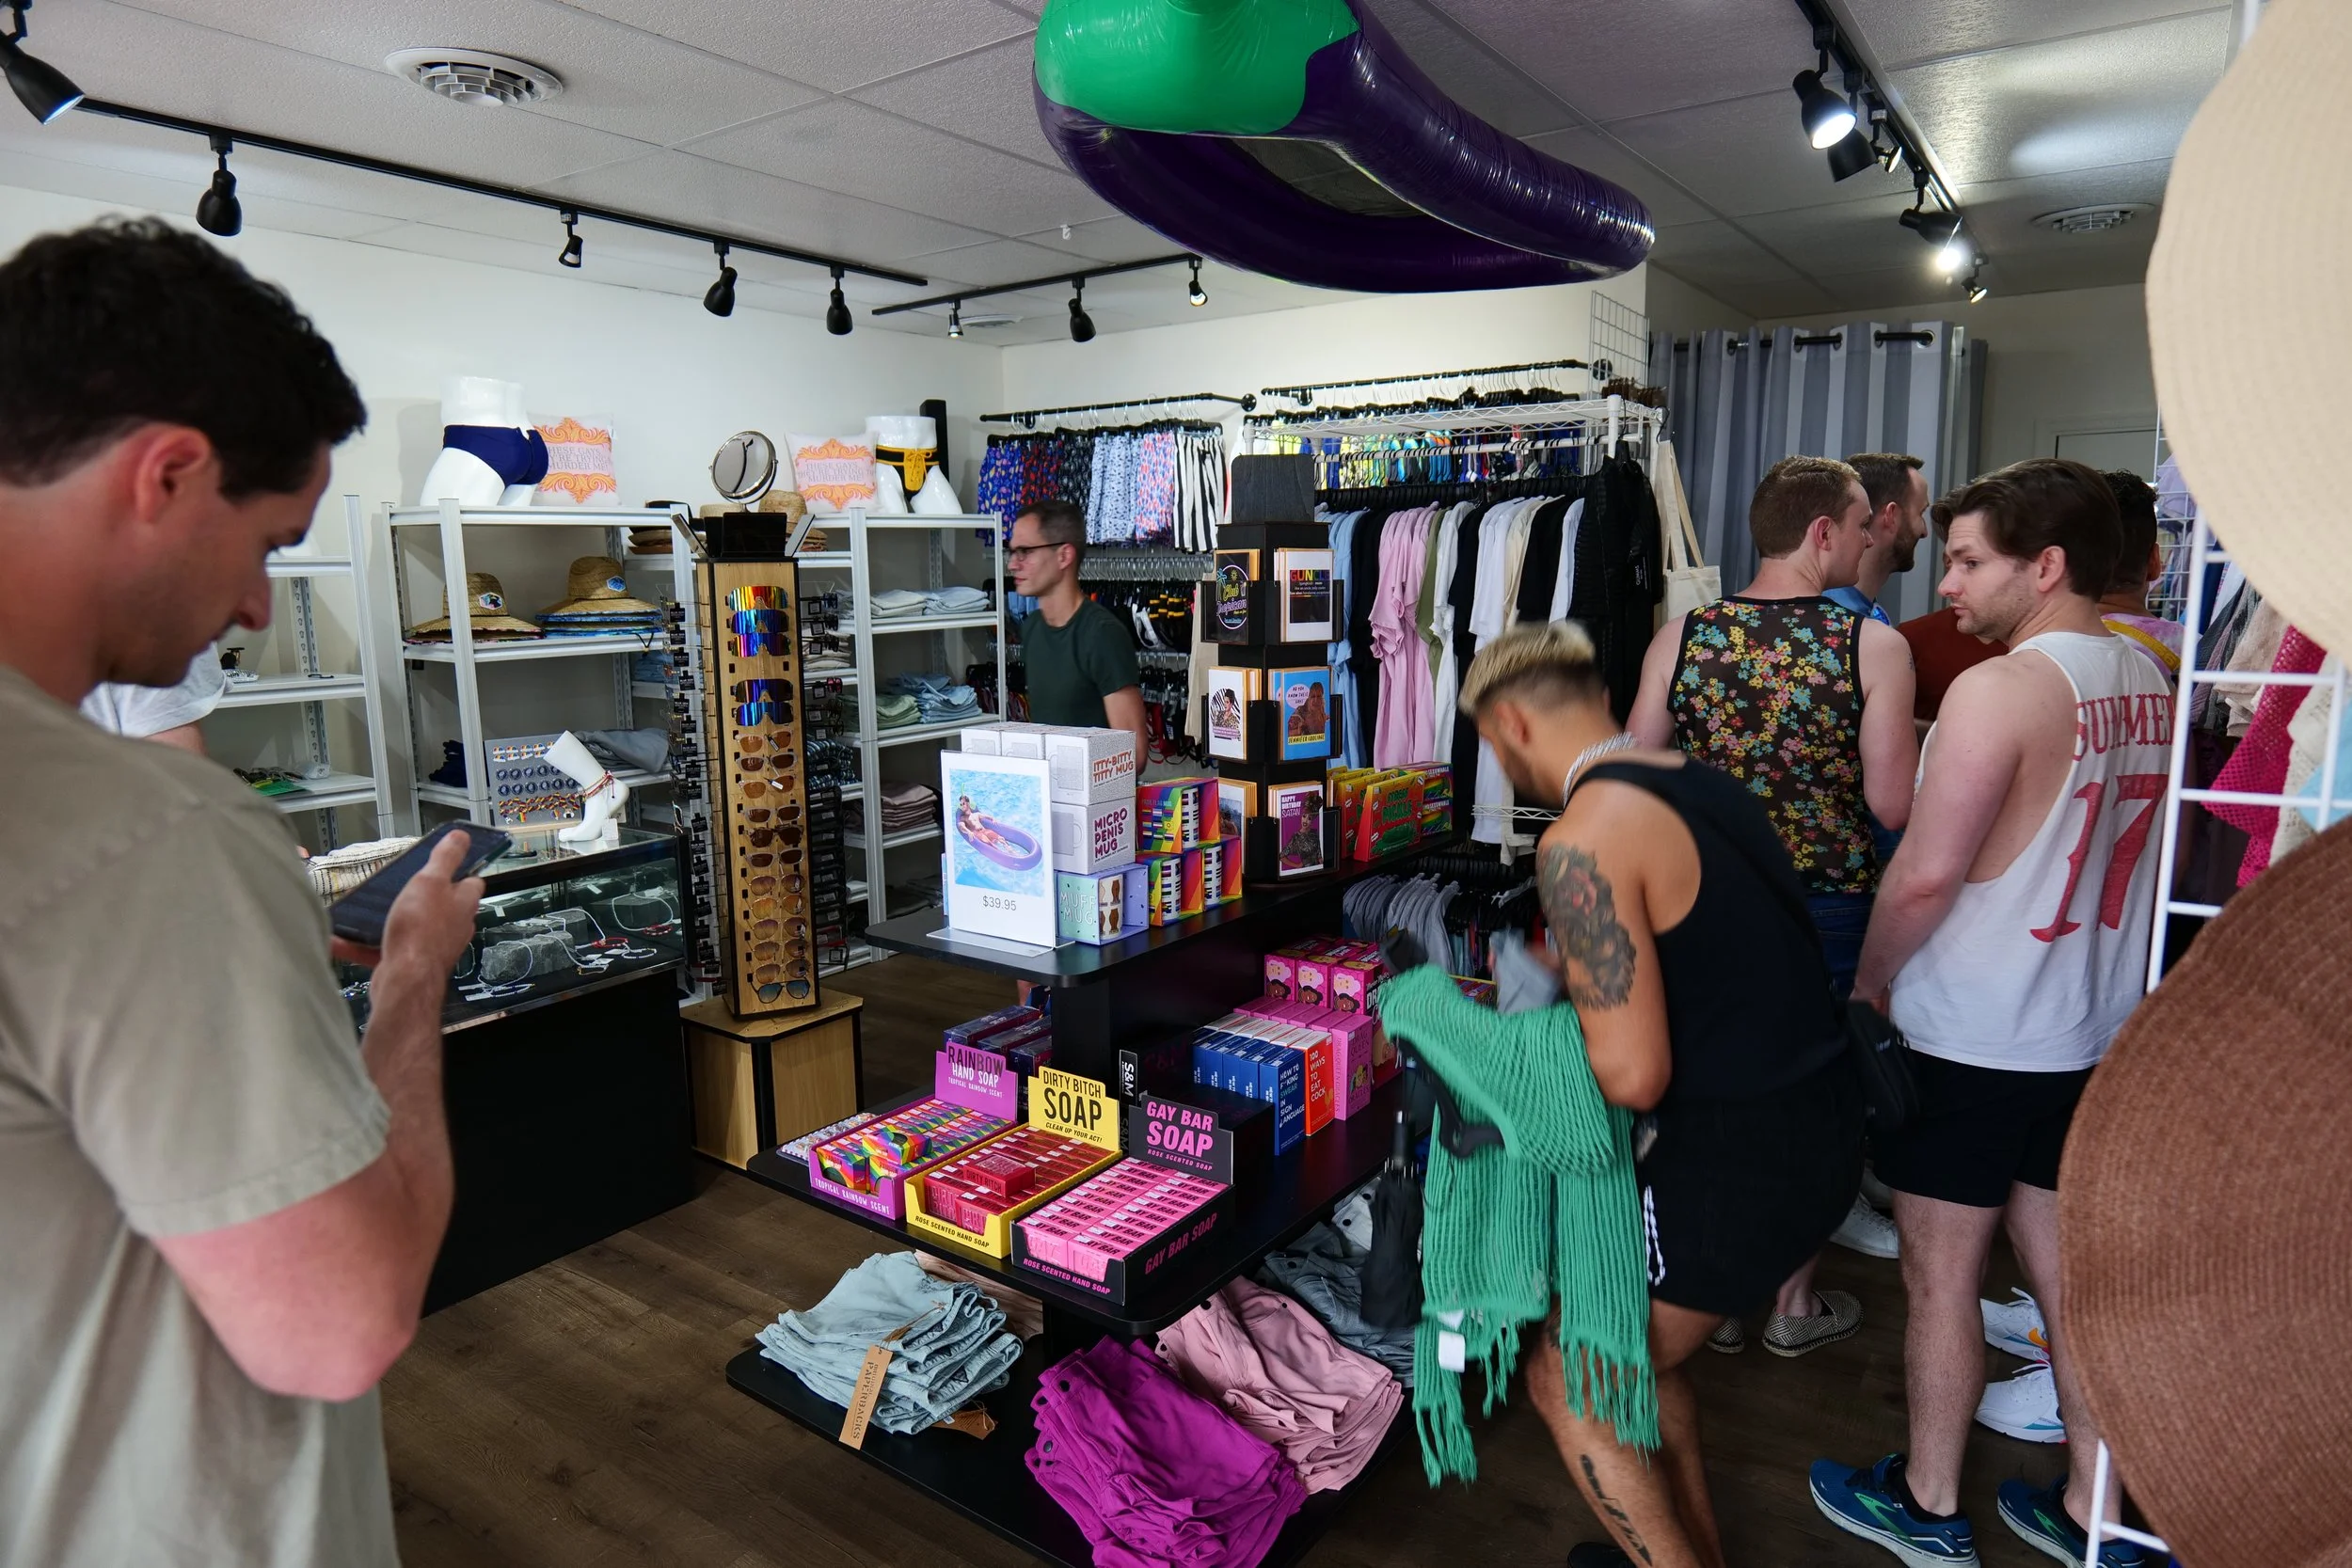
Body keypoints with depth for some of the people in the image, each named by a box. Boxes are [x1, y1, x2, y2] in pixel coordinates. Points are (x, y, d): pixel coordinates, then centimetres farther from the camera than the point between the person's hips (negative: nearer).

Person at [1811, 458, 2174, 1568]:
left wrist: (1869, 981, -6)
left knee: (1941, 1278, 9)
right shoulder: (2147, 683, 5)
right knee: (2066, 1268, 19)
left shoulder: (1998, 689, -21)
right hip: (2091, 1032, 8)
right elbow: (2124, 853, 14)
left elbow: (1925, 875, -22)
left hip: (1965, 1039, -8)